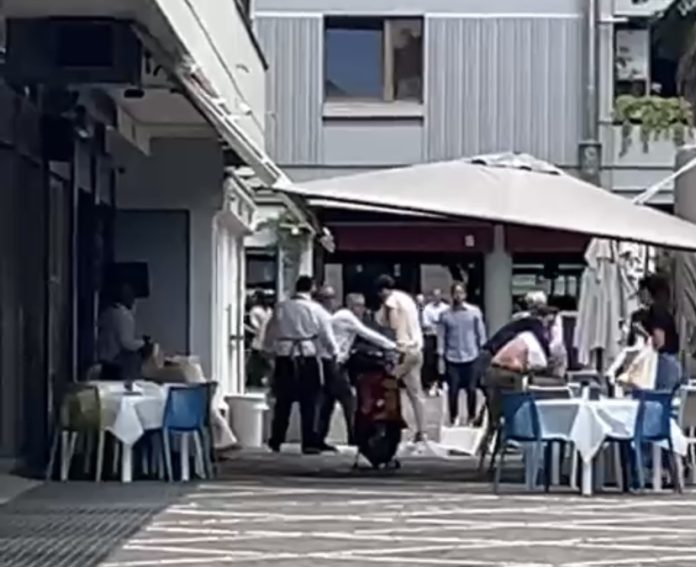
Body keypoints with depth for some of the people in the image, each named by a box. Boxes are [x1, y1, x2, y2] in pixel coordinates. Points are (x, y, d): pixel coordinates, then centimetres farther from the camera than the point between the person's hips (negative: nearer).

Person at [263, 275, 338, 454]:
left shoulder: (281, 307, 4)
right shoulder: (315, 309, -3)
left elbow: (270, 334, 7)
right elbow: (327, 336, 0)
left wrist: (270, 350, 20)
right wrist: (334, 353, 15)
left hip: (284, 359, 2)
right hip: (308, 359, -2)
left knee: (283, 402, 10)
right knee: (309, 403, 3)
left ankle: (276, 441, 13)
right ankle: (309, 443, 1)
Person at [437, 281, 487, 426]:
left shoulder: (474, 312, -2)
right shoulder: (445, 315, -2)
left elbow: (481, 333, 3)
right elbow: (441, 336, 2)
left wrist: (483, 352, 2)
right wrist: (441, 353, -2)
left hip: (471, 357, 0)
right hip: (452, 358, 0)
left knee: (471, 389, 6)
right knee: (453, 390, 2)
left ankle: (472, 417, 19)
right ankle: (454, 417, 16)